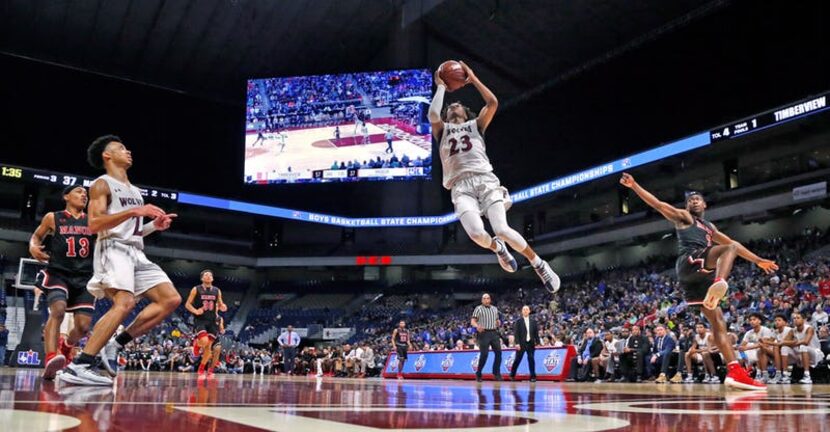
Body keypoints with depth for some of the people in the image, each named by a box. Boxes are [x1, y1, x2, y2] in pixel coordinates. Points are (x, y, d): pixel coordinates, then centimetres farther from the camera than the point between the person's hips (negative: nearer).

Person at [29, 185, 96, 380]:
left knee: (83, 326, -3)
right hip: (58, 273, -2)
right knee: (58, 311, -30)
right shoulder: (53, 218, 7)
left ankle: (66, 346, 31)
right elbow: (37, 236, 19)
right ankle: (50, 358, -35)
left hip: (85, 277, 2)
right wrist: (33, 247, -3)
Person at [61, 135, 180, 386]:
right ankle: (78, 367, -27)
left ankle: (115, 346, -2)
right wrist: (134, 211, -19)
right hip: (114, 249, -8)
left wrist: (154, 226, 13)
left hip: (136, 253, 8)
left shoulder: (134, 191, 27)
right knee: (125, 303, -29)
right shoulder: (102, 184, 2)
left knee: (171, 300, -3)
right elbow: (94, 224, -13)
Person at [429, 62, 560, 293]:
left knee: (502, 230, -20)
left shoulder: (475, 125, 26)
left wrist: (473, 79, 15)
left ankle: (539, 264, 1)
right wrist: (440, 87, 13)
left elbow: (493, 103, 8)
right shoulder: (442, 129, 24)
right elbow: (433, 114, 0)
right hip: (461, 186, 0)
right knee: (477, 233, -27)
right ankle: (497, 248, 9)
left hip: (485, 179, 0)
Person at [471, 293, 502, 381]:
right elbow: (472, 321, -6)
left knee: (498, 352, -1)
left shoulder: (495, 309, 17)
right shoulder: (478, 309, 0)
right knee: (484, 354, -8)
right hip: (484, 333, -5)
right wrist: (477, 326, -27)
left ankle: (496, 373, 10)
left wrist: (498, 322, 1)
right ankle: (478, 374, 7)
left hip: (494, 333, 5)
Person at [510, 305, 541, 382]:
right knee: (517, 359, 2)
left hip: (531, 343, 2)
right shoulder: (518, 321, 0)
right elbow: (516, 333, -4)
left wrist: (538, 342, 3)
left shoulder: (533, 321, 8)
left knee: (531, 359, -2)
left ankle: (533, 376, 5)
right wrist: (517, 343, -12)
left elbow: (536, 332, 9)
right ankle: (512, 375, 17)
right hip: (521, 344, -2)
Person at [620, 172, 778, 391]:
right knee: (730, 248, -23)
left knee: (718, 321, -2)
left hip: (700, 275, 7)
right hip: (689, 263, -7)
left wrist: (759, 261, 39)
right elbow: (658, 204, 4)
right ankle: (719, 282, -53)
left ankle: (735, 372, -7)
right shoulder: (684, 216, 16)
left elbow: (734, 244, 42)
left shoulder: (710, 227, 38)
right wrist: (634, 186, -8)